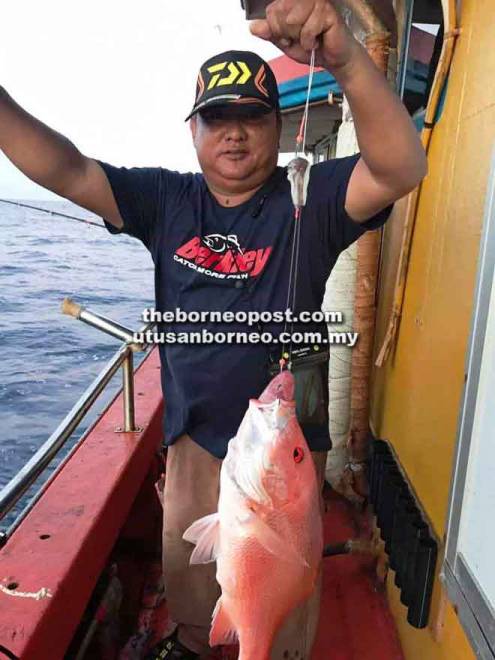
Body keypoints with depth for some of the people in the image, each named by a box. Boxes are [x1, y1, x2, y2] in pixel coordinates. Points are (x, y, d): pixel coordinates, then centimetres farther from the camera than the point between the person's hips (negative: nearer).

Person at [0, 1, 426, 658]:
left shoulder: (309, 200, -13)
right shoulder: (167, 201, -2)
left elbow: (401, 169, -28)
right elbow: (67, 171, -9)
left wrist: (346, 61, -43)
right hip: (193, 436, 4)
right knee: (186, 563, 28)